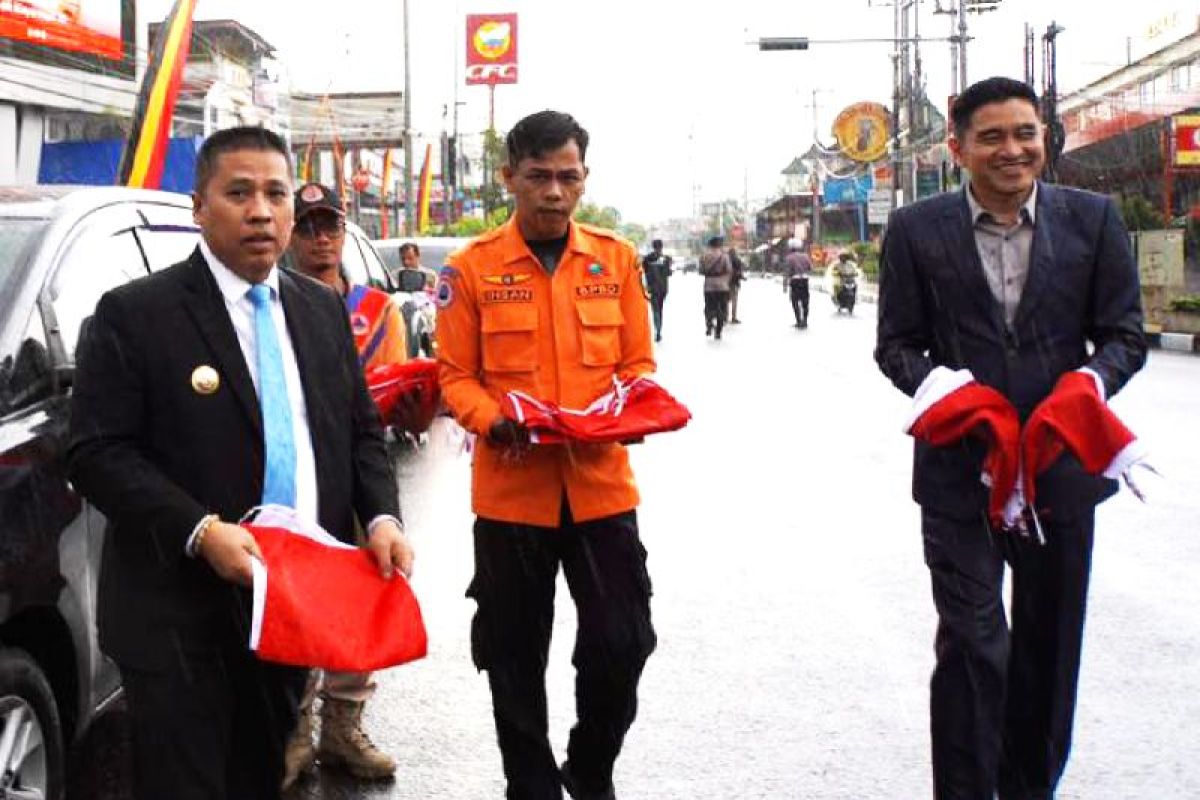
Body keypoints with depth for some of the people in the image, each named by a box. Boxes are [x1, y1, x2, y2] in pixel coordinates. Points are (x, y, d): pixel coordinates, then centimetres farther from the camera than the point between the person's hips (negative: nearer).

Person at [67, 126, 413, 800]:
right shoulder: (135, 315, -8)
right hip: (183, 614, -5)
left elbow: (362, 432, 14)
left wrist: (383, 518, -5)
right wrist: (200, 532, -24)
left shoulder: (323, 310, 11)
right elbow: (98, 454, -12)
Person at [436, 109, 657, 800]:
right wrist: (493, 422, -19)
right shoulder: (472, 267, -1)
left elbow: (638, 362, 9)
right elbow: (458, 376, 1)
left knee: (623, 644, 4)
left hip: (602, 483, 2)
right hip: (511, 490, -1)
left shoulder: (617, 259, 5)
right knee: (516, 657, 9)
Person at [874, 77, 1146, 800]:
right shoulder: (918, 230, -1)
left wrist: (1090, 382, -17)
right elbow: (896, 343, 3)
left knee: (1049, 646, 15)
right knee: (972, 645, -5)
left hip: (1061, 464, 2)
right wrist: (932, 382, -18)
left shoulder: (1093, 219, 1)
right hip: (959, 467, -2)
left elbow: (1125, 333, 3)